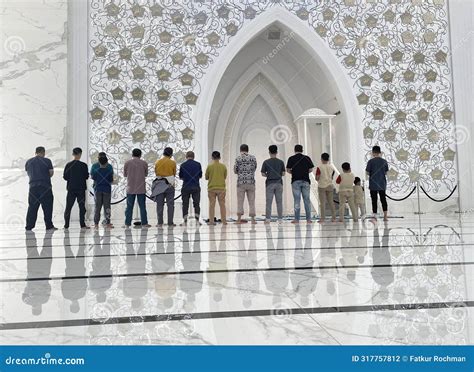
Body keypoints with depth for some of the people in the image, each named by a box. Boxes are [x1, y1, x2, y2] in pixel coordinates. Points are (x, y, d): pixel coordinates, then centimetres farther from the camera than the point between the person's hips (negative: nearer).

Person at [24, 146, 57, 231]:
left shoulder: (28, 162, 9)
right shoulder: (47, 161, -4)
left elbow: (28, 174, 17)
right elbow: (51, 173, -1)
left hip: (33, 186, 4)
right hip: (45, 186, -4)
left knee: (32, 207, 8)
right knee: (47, 207, 2)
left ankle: (29, 226, 8)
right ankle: (49, 226, 3)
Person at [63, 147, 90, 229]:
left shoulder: (68, 165, -1)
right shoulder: (83, 165, -8)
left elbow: (65, 177, 1)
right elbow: (87, 176, -3)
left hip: (71, 189, 2)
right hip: (81, 189, -2)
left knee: (68, 207, 8)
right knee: (82, 207, 4)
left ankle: (66, 225, 7)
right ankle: (82, 225, 3)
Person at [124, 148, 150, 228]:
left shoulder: (127, 163, -2)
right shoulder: (144, 163, -2)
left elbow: (125, 174, 8)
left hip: (130, 188, 0)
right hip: (141, 188, 0)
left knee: (129, 206, 6)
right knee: (142, 206, 5)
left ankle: (127, 223, 8)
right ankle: (144, 223, 7)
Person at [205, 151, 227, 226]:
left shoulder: (209, 166, -5)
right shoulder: (223, 166, -2)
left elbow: (206, 177, 4)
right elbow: (225, 177, 9)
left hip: (211, 188, -1)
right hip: (221, 188, 1)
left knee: (212, 205, 4)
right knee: (222, 204, 7)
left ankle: (211, 221, 3)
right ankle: (224, 221, 8)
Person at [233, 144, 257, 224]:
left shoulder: (238, 158, -2)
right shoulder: (253, 158, 5)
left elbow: (235, 171, 3)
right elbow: (254, 169, 14)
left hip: (241, 182, -2)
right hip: (251, 181, 2)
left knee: (240, 201, 3)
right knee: (251, 201, 6)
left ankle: (239, 219, 3)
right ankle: (252, 219, 5)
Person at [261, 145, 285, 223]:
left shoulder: (266, 162, -2)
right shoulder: (281, 162, 3)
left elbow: (263, 174, -2)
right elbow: (283, 173, 3)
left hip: (270, 183, -2)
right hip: (279, 183, 2)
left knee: (268, 202, 2)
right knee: (279, 202, 5)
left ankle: (268, 218, 2)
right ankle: (280, 219, 7)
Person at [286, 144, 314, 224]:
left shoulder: (291, 158, 0)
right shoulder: (307, 158, 5)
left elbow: (288, 170, 0)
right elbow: (311, 169, 4)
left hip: (295, 181, -1)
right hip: (305, 181, 1)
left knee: (297, 200, 0)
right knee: (307, 200, 6)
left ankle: (296, 219, 0)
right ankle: (308, 219, 6)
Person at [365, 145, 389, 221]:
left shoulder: (371, 161, -8)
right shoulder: (384, 161, 2)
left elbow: (367, 173, -7)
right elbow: (386, 173, 8)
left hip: (373, 184, -3)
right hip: (382, 184, 3)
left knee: (374, 200, 2)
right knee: (383, 199, 10)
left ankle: (375, 216, 2)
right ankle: (385, 216, 9)